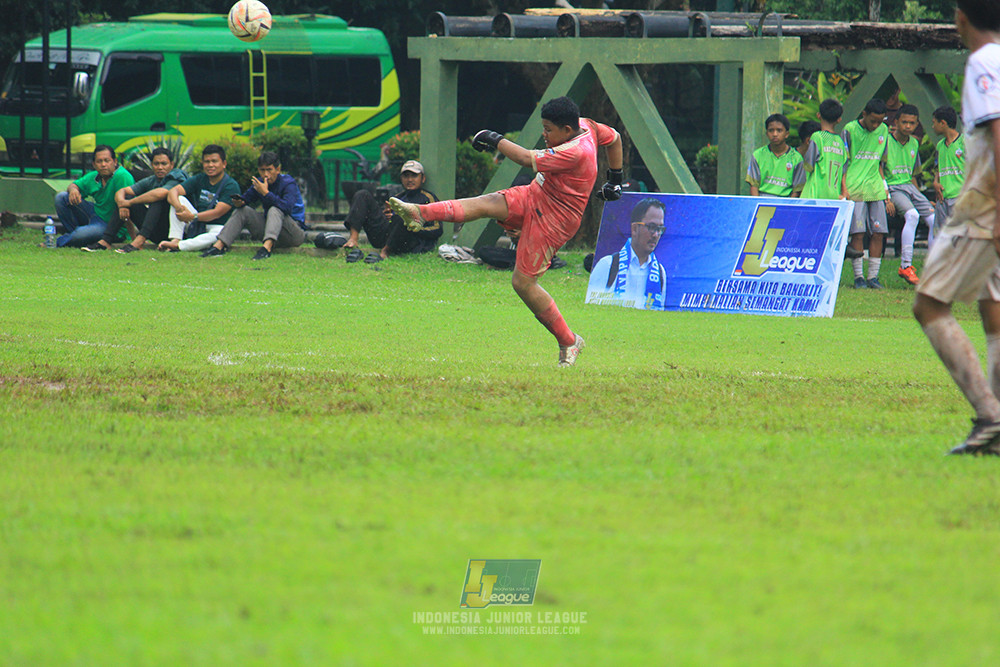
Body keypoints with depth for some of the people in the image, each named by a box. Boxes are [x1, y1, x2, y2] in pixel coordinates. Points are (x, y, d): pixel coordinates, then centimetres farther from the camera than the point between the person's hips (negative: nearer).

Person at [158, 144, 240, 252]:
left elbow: (217, 213, -21)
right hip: (196, 226, 5)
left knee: (220, 234, -40)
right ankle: (175, 240, -23)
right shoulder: (199, 179, 7)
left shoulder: (231, 186, -10)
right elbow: (173, 191, -5)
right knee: (179, 199, -9)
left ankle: (177, 246, -46)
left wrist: (193, 217, -31)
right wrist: (178, 207, -28)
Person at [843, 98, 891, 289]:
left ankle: (873, 276, 5)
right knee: (858, 233, -8)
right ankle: (858, 276, -3)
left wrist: (887, 195, 16)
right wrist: (844, 189, -10)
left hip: (876, 190, 4)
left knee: (879, 233, -1)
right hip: (855, 190, -4)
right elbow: (843, 163, -1)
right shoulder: (850, 130, -2)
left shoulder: (883, 131, 12)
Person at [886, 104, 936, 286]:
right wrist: (886, 198, -18)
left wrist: (921, 200, 21)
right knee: (912, 214, -31)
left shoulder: (914, 144, 14)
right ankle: (905, 266, -29)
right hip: (892, 187, -7)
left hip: (909, 186, 7)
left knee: (934, 220, -7)